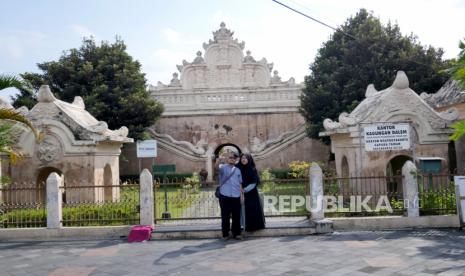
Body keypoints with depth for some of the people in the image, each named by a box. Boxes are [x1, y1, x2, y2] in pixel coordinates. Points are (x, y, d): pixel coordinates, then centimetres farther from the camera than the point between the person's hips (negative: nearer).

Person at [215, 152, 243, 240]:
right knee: (225, 216, 3)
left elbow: (240, 183, 18)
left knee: (236, 216, 7)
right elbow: (217, 167, -23)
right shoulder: (223, 167, 2)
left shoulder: (237, 170, 15)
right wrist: (218, 161, -44)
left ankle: (236, 233, 17)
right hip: (225, 196, -3)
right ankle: (225, 234, 13)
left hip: (236, 196, 4)